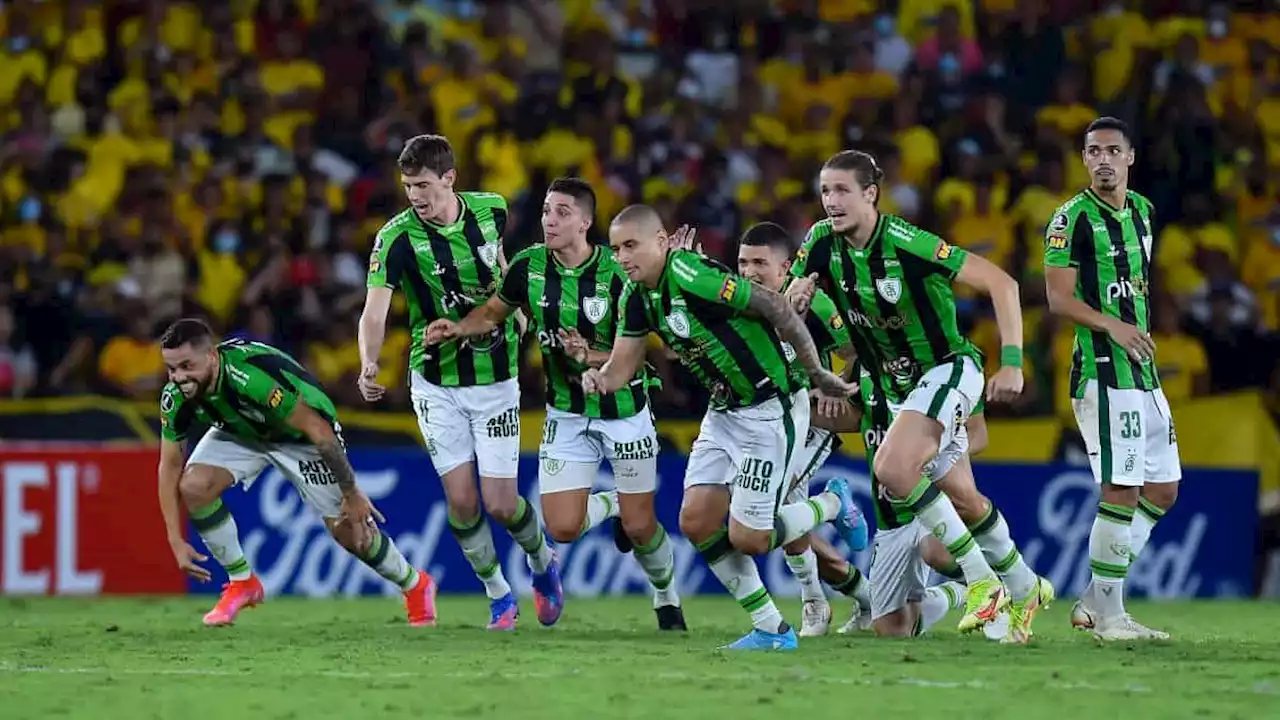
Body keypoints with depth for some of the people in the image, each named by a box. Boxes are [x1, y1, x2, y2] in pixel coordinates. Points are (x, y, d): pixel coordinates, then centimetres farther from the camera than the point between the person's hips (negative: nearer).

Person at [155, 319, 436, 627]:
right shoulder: (175, 398, -24)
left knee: (349, 530, -4)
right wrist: (176, 541, -15)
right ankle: (242, 582, -1)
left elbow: (318, 430, -33)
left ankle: (415, 585, 24)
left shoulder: (252, 375, -43)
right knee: (193, 486, -20)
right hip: (240, 433, 5)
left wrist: (352, 494, -25)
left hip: (300, 434, -5)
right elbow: (169, 465, -11)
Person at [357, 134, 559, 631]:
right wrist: (369, 366, -44)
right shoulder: (396, 238, -16)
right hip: (435, 383, -1)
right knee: (461, 499, -5)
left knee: (501, 504, -4)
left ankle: (543, 562, 28)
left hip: (494, 379, 1)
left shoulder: (491, 211, -6)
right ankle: (498, 594, 18)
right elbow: (375, 312, -27)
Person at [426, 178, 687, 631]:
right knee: (563, 529, -6)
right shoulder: (529, 267, -8)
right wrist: (457, 329, -8)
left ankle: (667, 597, 31)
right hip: (566, 414, 3)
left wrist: (591, 357, -33)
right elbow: (494, 312, 10)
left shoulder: (615, 275, -19)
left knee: (640, 527, 0)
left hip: (623, 411, -3)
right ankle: (611, 505, 28)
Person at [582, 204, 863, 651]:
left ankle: (832, 505, 20)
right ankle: (771, 629, 12)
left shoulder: (691, 276, -25)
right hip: (724, 411, 9)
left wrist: (817, 375, -19)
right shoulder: (637, 296, 2)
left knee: (746, 539, -7)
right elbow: (623, 365, 7)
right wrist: (599, 380, -17)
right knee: (696, 522, 1)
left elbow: (775, 307, -23)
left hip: (770, 409, -9)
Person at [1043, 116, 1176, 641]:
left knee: (1163, 489, 10)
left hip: (1144, 374, 9)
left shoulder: (1141, 210, 14)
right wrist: (1112, 326, -26)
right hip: (1103, 372, -9)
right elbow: (1059, 299, -15)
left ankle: (1094, 601, 16)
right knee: (1122, 491, -11)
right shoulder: (1073, 218, -10)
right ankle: (1108, 615, -4)